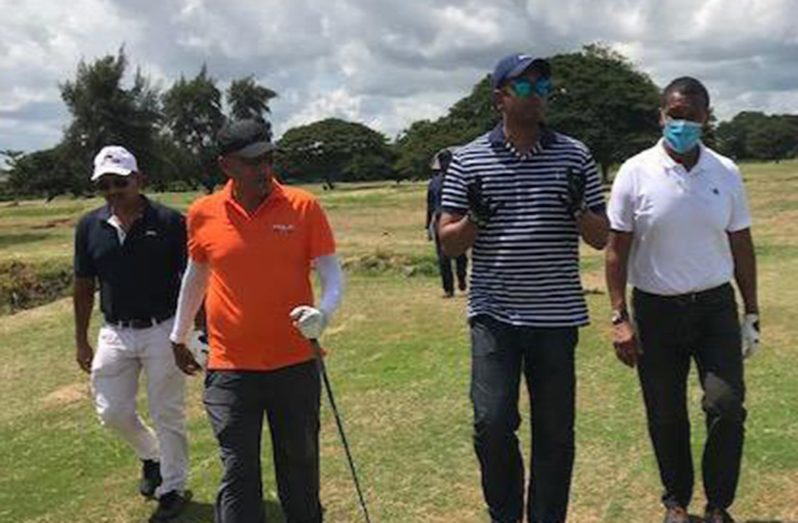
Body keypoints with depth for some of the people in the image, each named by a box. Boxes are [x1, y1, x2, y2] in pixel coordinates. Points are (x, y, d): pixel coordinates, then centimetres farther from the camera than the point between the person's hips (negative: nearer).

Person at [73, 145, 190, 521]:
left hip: (163, 331, -4)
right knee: (112, 412, 7)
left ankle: (173, 488, 23)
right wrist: (81, 341, 12)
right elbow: (84, 286, 10)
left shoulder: (169, 221, -11)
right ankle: (151, 456, 37)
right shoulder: (89, 227, 1)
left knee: (167, 415, 5)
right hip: (115, 333, 4)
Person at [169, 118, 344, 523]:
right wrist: (179, 336, 24)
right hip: (230, 368, 0)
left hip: (295, 363, 0)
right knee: (238, 474, 1)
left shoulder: (303, 207, -5)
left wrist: (323, 312, -25)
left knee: (300, 467, 15)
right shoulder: (203, 214, 0)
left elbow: (332, 273, -4)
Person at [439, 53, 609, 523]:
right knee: (493, 423, -8)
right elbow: (449, 243, 4)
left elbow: (601, 238, 7)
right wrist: (475, 217, -16)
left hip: (557, 316, 1)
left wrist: (577, 209, -14)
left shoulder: (575, 156, 5)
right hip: (494, 316, -1)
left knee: (556, 432, 8)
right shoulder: (469, 160, 2)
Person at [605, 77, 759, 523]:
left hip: (715, 306, 1)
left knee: (727, 408, -6)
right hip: (656, 310, -1)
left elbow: (741, 246, 9)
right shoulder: (636, 173, -5)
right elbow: (617, 249, -4)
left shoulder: (726, 173, 2)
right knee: (666, 416, 9)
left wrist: (752, 313, 8)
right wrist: (620, 318, -9)